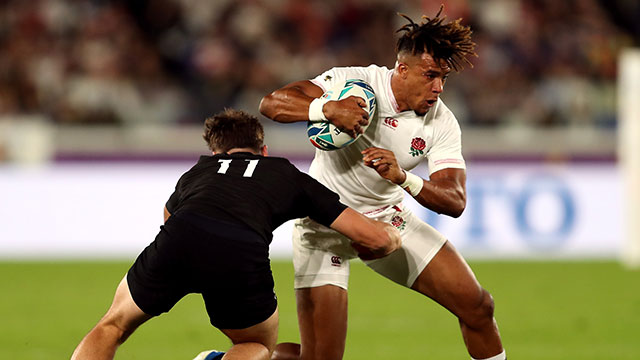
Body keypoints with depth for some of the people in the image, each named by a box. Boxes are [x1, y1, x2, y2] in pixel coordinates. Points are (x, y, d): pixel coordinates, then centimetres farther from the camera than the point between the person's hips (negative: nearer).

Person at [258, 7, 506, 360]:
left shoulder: (442, 123, -11)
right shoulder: (355, 82, -21)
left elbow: (455, 201, -20)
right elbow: (272, 103, -26)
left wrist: (404, 177, -39)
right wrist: (329, 109, -45)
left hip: (389, 218, 5)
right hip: (325, 222, -5)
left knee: (478, 307, -3)